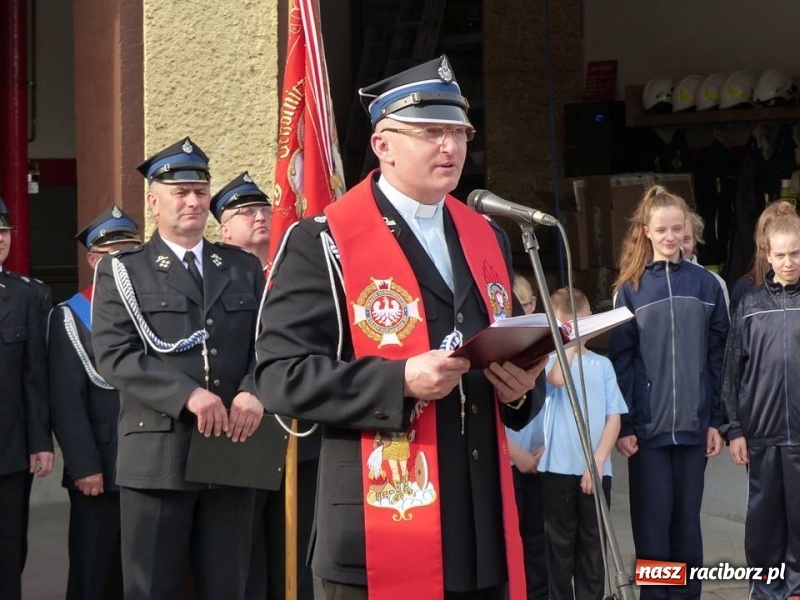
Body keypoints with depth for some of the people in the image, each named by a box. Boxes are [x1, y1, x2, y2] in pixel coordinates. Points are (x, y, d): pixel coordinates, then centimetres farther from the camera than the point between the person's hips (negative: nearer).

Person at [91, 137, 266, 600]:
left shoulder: (245, 267, 17)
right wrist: (187, 395, -18)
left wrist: (253, 392, -14)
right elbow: (114, 354, -7)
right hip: (158, 454, -3)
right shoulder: (122, 271, 5)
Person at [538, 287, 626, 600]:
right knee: (561, 542, 5)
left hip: (596, 469, 2)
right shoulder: (549, 359, 1)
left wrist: (598, 461, -9)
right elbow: (557, 378, -25)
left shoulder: (602, 365, 7)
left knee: (594, 543, 7)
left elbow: (614, 418, 2)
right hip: (559, 468, -2)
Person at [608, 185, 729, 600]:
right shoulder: (630, 289, 2)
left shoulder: (706, 284, 5)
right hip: (647, 426, -1)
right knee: (653, 520, 2)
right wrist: (623, 425, -7)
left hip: (693, 424, 1)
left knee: (687, 519, 8)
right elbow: (620, 360, 0)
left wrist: (717, 419, 1)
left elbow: (718, 356, 5)